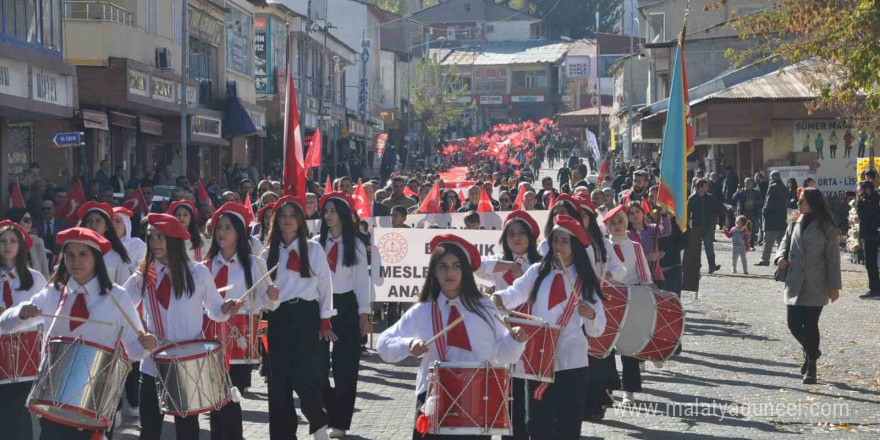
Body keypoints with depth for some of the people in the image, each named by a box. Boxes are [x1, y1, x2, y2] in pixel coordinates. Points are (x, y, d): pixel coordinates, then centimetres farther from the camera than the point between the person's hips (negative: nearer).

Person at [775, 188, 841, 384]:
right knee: (794, 323, 3)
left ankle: (811, 367, 8)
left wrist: (834, 286, -6)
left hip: (816, 284, -5)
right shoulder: (795, 223, 11)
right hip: (795, 281, 5)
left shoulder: (826, 227, -4)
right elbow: (786, 241, 21)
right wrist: (781, 256, -3)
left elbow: (833, 257, -3)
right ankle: (811, 351, 31)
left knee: (810, 324, -5)